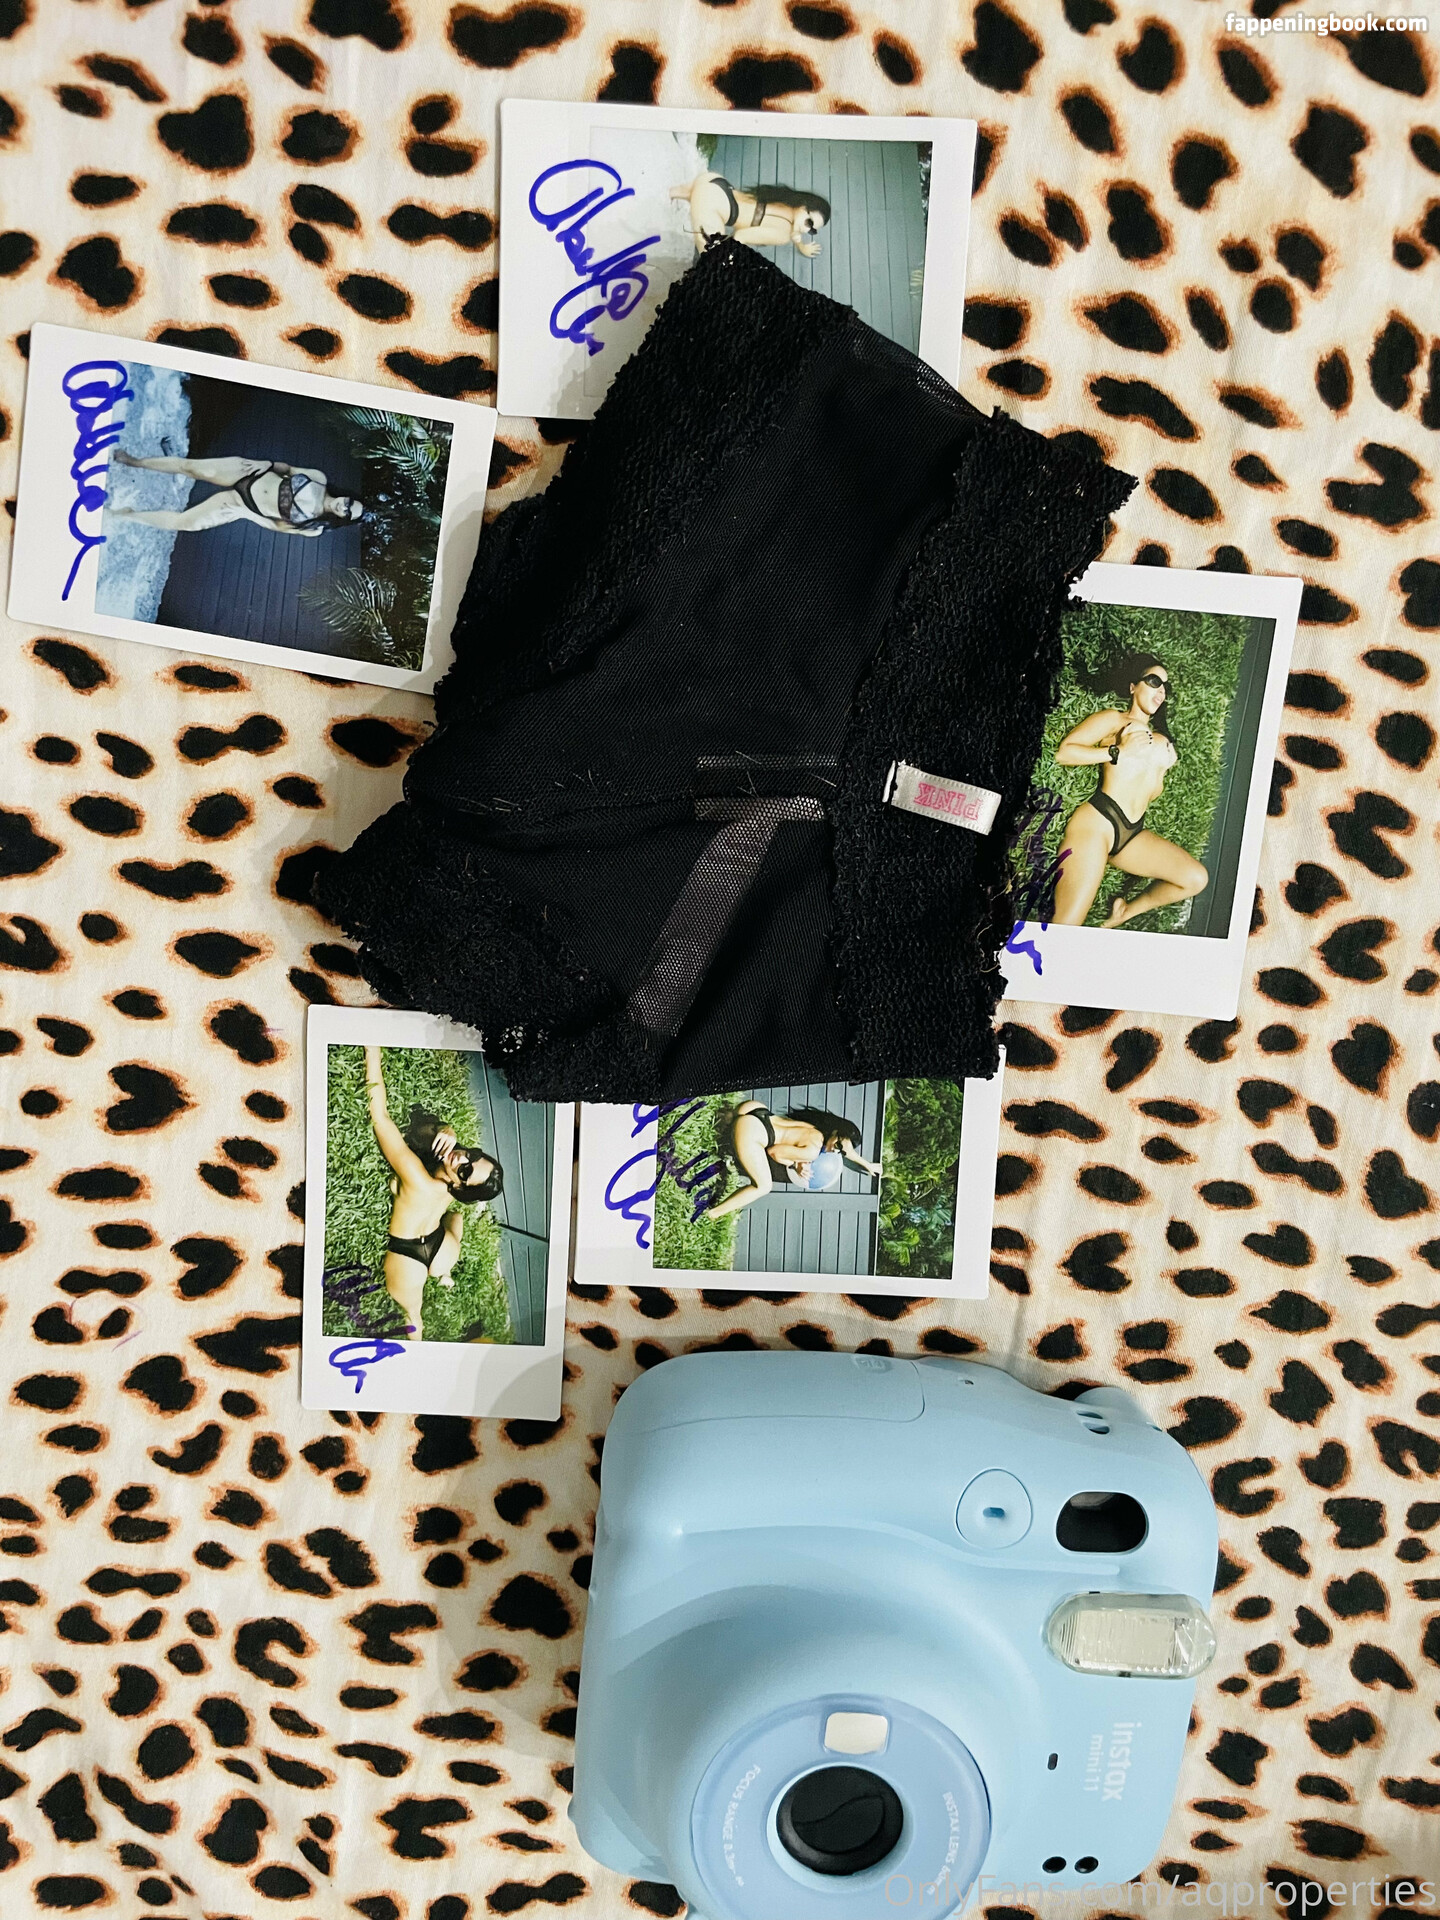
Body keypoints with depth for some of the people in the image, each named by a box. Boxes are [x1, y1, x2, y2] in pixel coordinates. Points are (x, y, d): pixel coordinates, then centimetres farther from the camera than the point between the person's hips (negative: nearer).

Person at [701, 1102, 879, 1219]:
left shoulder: (822, 1128, 11)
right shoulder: (812, 1151, -14)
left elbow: (843, 1148, 31)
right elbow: (774, 1151, -9)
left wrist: (866, 1164, 41)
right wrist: (796, 1165, 5)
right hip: (750, 1133, -8)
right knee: (763, 1187, 0)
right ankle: (712, 1214, 1)